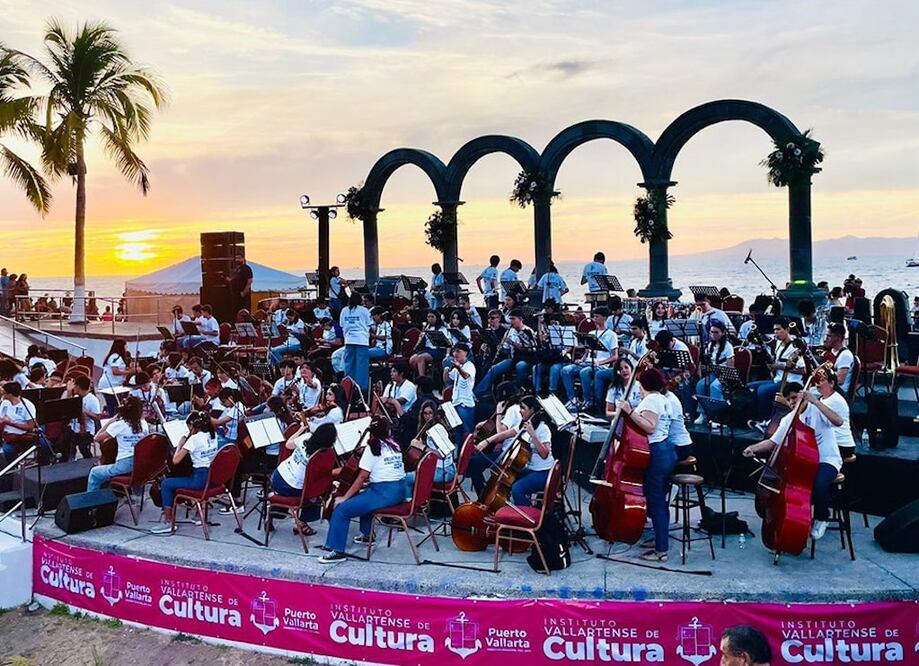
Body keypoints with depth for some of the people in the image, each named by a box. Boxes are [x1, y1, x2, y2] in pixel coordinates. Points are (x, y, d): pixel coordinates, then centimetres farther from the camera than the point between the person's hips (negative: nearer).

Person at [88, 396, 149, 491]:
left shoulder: (119, 425, -9)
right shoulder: (144, 424, 3)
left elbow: (96, 439, -3)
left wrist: (110, 421, 0)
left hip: (125, 465, -5)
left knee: (94, 473, 16)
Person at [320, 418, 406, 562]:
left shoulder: (372, 447, -5)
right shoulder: (394, 445, 14)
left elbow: (362, 477, -9)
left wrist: (344, 497, -4)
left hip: (384, 493, -8)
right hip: (400, 491, 8)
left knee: (341, 509, -6)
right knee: (363, 495, 35)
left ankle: (337, 551, -9)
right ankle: (367, 534, 40)